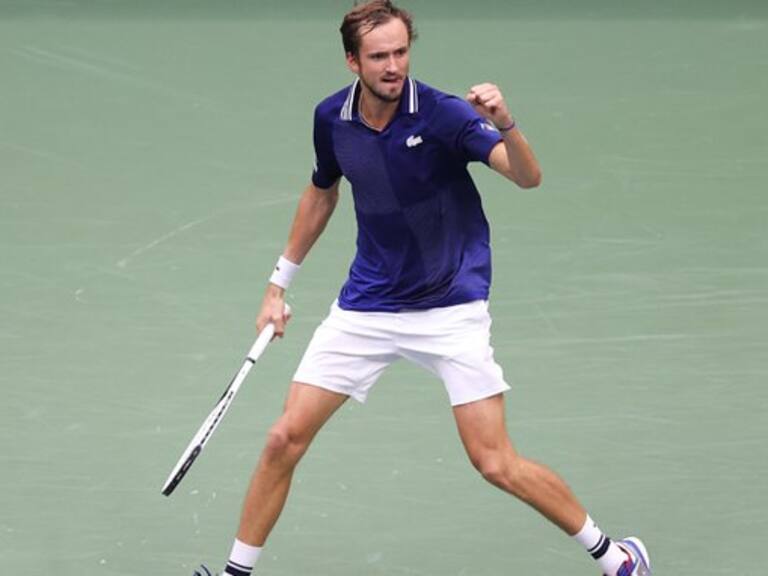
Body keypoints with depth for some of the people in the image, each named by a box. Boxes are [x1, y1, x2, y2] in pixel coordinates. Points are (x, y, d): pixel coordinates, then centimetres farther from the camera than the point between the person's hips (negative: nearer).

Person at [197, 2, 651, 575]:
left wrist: (505, 123, -50)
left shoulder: (443, 114, -19)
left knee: (497, 464, -9)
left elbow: (528, 177, -29)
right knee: (285, 439, -2)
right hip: (366, 306, 4)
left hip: (452, 307, -4)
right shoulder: (332, 119, -4)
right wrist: (280, 283, 20)